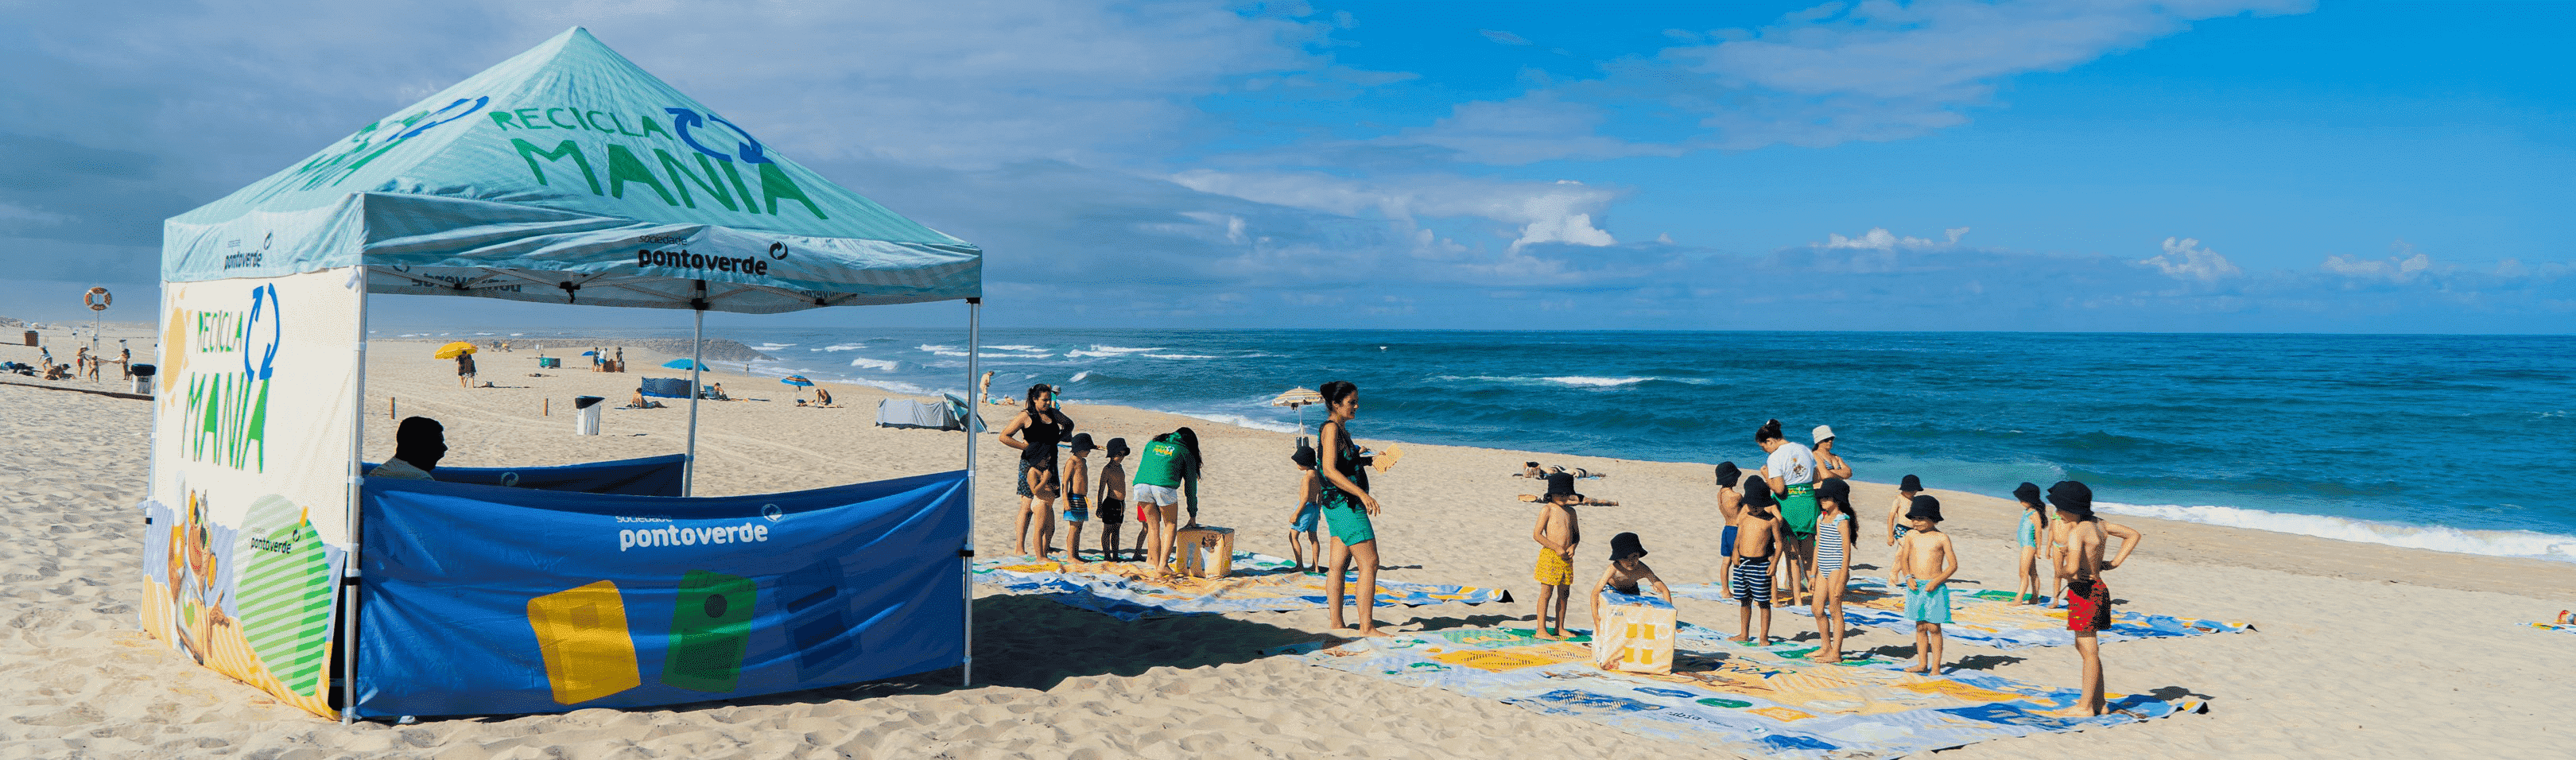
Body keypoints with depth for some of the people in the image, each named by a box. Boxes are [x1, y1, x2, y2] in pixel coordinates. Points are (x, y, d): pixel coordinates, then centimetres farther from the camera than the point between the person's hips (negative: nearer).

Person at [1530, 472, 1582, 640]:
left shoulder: (1570, 511, 13)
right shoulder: (1547, 510, -7)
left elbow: (1576, 534, 22)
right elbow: (1537, 534, -12)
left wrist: (1572, 547, 0)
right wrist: (1557, 548, -15)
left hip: (1566, 557, 7)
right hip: (1550, 556, -7)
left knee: (1564, 593, 10)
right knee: (1546, 593, -6)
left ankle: (1559, 629, 19)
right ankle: (1541, 630, -3)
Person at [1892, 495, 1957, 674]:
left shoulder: (1942, 538, -4)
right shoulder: (1911, 535, 6)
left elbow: (1953, 565, -4)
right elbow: (1904, 559, 11)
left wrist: (1936, 581, -15)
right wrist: (1908, 577, -6)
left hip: (1934, 588, -4)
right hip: (1915, 586, 4)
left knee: (1933, 627, -2)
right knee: (1920, 627, 10)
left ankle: (1935, 666, 5)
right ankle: (1922, 664, 17)